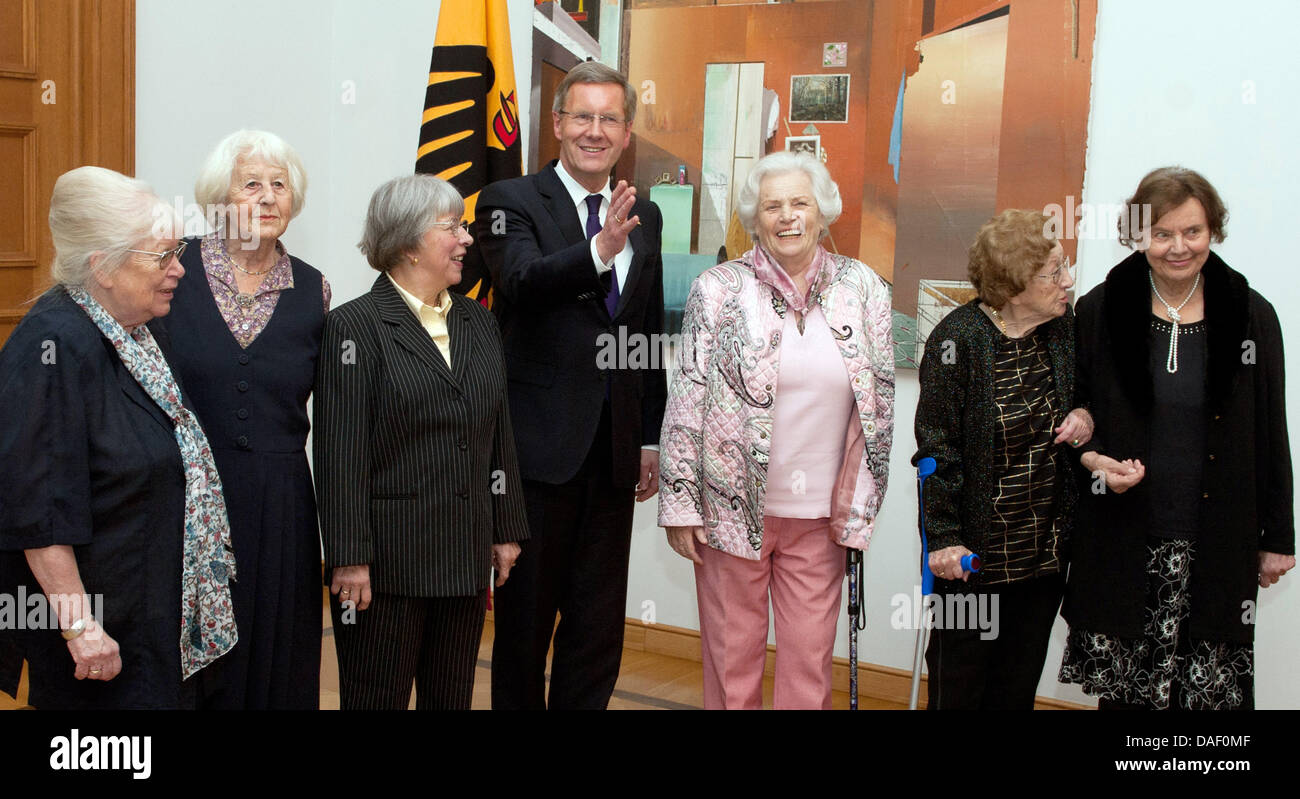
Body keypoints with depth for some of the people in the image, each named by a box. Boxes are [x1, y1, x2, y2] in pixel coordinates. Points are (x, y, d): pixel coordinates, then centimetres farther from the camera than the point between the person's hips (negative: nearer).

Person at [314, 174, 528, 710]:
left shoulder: (477, 321, 12)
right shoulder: (355, 326, -7)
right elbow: (341, 454, -12)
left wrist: (506, 529, 12)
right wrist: (349, 558, -15)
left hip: (467, 557, 6)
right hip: (388, 561, -6)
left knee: (453, 697, 13)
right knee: (378, 698, 4)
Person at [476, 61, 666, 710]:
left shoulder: (644, 217, 12)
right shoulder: (510, 202, -4)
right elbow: (521, 281, -25)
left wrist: (651, 438, 14)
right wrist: (599, 250, -42)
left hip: (614, 450, 5)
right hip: (539, 447, -5)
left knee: (599, 625, 12)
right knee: (526, 613, 8)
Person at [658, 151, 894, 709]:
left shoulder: (864, 289, 4)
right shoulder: (717, 291, -3)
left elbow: (880, 401, 8)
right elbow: (686, 400, -3)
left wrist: (861, 505, 6)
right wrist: (680, 505, -6)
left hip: (821, 515, 2)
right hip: (732, 506, -2)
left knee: (810, 660, 7)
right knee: (732, 652, 7)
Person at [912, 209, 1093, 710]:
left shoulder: (1066, 328, 2)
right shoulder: (956, 341, -15)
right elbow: (936, 447, -13)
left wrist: (1085, 417, -4)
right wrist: (943, 536, -15)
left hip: (1046, 549, 5)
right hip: (975, 549, -5)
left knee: (1019, 685, 16)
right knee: (959, 679, 8)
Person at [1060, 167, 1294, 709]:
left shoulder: (1251, 316, 3)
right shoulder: (1099, 310, 2)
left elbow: (1270, 435, 8)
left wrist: (1277, 538, 9)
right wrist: (1094, 460, -11)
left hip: (1216, 543, 0)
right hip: (1122, 541, 0)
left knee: (1212, 688, -2)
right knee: (1122, 688, 5)